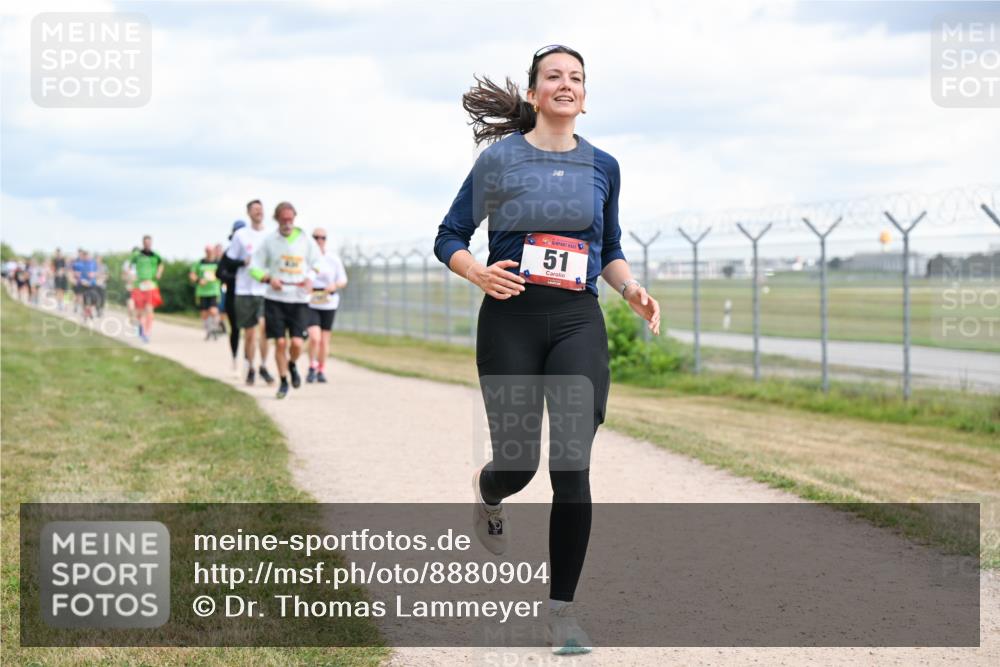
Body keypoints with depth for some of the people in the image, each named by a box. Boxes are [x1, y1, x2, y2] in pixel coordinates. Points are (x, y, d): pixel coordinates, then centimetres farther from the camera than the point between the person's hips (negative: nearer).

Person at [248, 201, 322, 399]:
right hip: (275, 299, 0)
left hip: (299, 299, 0)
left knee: (297, 343, -9)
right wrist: (268, 278, -14)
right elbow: (254, 268, 5)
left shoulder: (305, 240, 1)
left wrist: (310, 278, -8)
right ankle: (283, 381, 16)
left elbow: (317, 263, 12)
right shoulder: (269, 241, 1)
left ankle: (292, 365, 24)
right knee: (280, 342, -1)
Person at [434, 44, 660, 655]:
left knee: (571, 466, -9)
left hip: (578, 322, 2)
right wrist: (478, 272, -17)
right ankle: (487, 494, 41)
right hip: (510, 319, -2)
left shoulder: (602, 166, 10)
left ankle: (562, 609, 1)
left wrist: (633, 289, 1)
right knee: (519, 461, 0)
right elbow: (450, 238, 4)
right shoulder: (500, 158, 1)